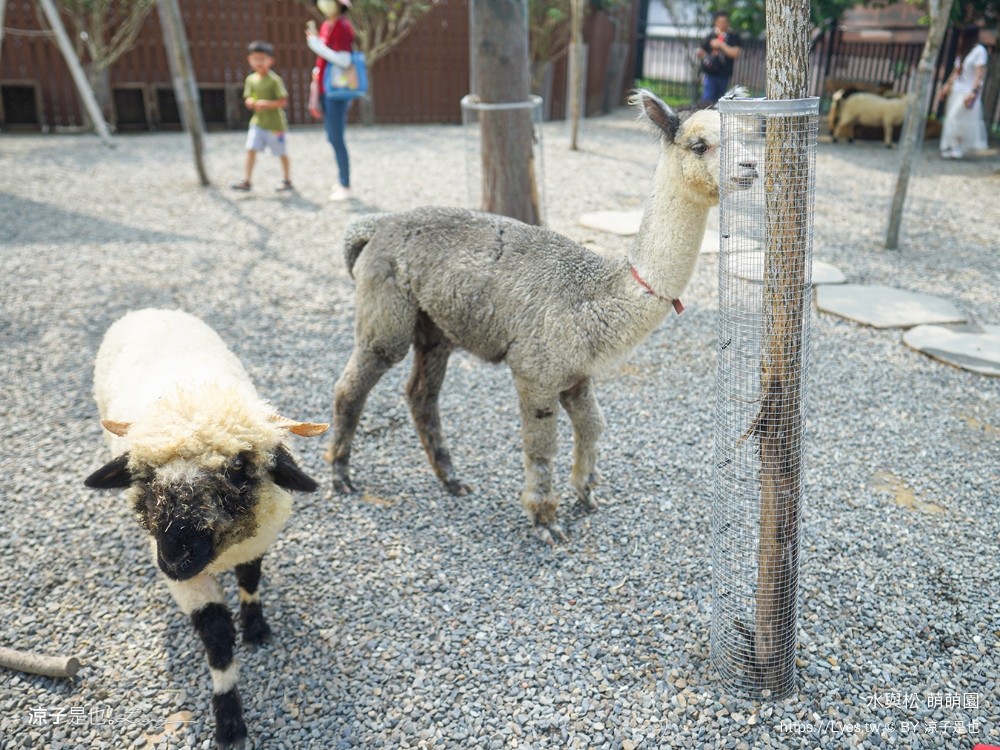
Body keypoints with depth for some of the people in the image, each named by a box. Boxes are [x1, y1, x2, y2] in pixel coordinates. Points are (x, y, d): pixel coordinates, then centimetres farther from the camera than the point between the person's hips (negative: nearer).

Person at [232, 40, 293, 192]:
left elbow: (283, 101, -16)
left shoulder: (274, 80, -12)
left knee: (282, 153, 8)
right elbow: (248, 99, 12)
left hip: (275, 124, -5)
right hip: (257, 122, 5)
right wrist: (250, 102, -12)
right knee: (251, 149, -5)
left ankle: (287, 180, 24)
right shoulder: (250, 79, 6)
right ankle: (246, 181, -3)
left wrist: (266, 104, -26)